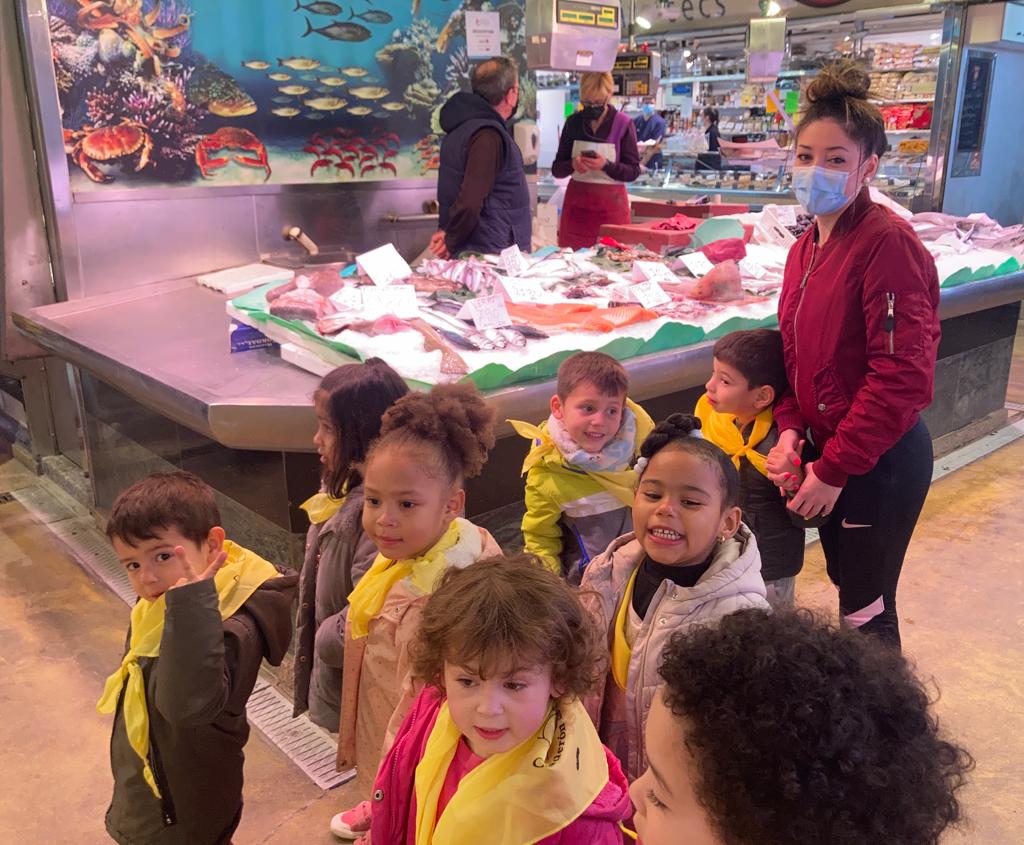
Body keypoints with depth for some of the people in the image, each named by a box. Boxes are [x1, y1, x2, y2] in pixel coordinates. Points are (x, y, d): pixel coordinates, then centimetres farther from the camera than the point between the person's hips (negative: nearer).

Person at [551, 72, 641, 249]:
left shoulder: (624, 124, -3)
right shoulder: (573, 123, 5)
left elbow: (633, 171, -4)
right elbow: (556, 169, 6)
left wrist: (606, 166, -21)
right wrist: (572, 165, -16)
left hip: (610, 205, -2)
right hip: (577, 203, 3)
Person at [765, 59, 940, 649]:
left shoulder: (889, 242, -19)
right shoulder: (808, 246, 7)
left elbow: (902, 377, -23)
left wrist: (834, 468, -18)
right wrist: (791, 431, -2)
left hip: (880, 462, -8)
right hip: (828, 450, 8)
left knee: (866, 611, 5)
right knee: (847, 585, 21)